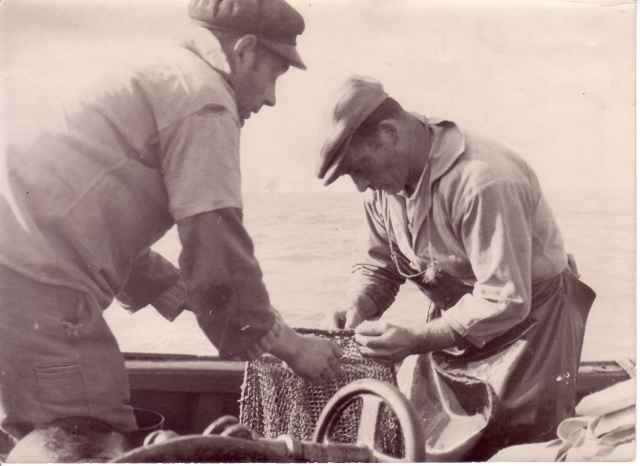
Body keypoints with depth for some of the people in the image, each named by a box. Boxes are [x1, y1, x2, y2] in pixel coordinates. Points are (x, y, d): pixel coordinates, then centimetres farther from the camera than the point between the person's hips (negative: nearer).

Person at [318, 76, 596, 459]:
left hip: (526, 320, -7)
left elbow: (505, 301, -32)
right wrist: (358, 309, -15)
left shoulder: (484, 181, -32)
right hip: (454, 325, 7)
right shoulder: (386, 182, -7)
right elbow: (379, 266, 5)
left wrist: (417, 340, -34)